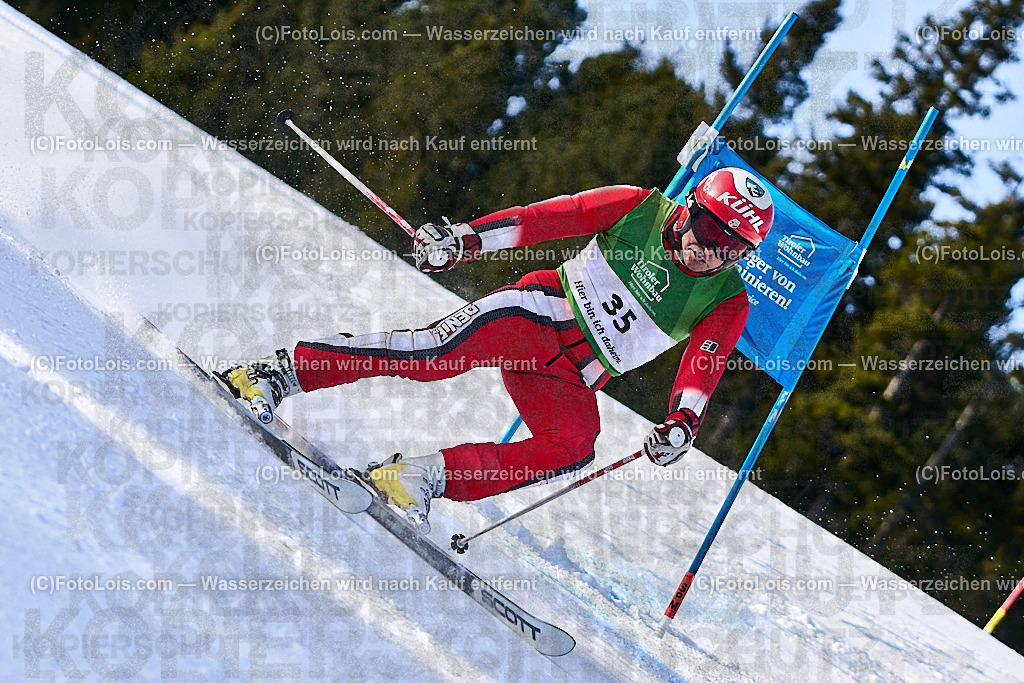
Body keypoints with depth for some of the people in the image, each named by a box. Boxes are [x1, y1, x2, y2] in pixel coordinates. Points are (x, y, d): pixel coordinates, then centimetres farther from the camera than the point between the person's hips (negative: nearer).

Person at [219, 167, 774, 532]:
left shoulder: (726, 305, 0)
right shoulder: (639, 208, -2)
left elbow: (702, 373, -9)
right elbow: (544, 219, -4)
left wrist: (681, 424, -28)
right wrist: (465, 238, -12)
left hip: (571, 380, 2)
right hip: (536, 312, -2)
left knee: (575, 448, -29)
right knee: (436, 353, -26)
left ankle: (427, 477, -26)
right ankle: (281, 373, -19)